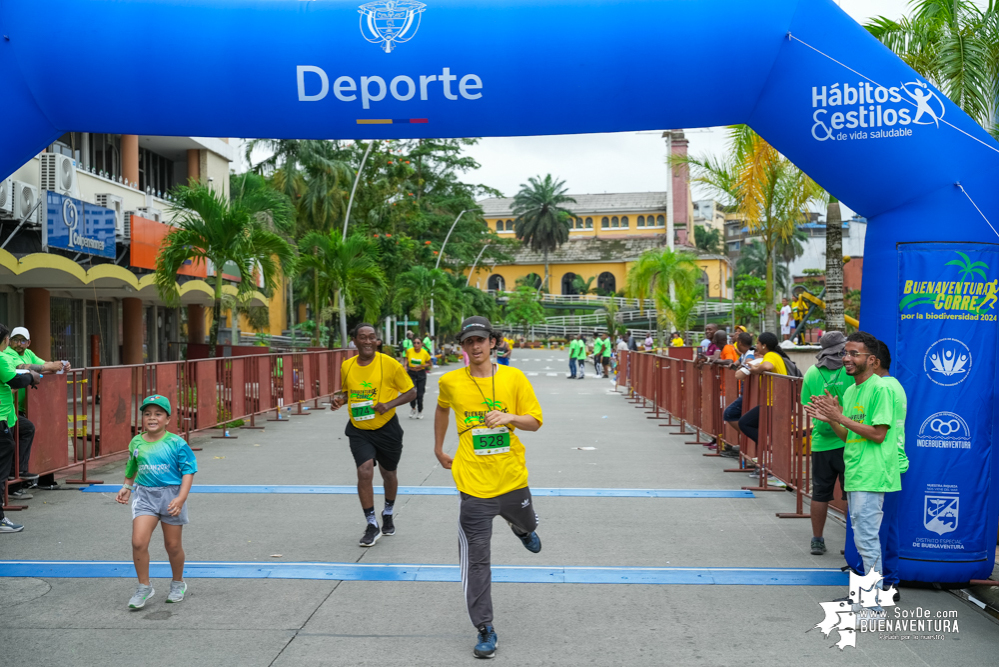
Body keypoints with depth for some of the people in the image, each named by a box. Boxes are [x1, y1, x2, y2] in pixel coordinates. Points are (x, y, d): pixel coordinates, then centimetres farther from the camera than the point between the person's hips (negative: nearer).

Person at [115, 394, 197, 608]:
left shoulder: (176, 443, -9)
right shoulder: (136, 443, 4)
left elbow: (188, 471, -10)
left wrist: (181, 498, -18)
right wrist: (126, 487, 10)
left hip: (171, 494, -3)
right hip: (145, 495, 3)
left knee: (173, 544, 8)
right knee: (138, 542, -11)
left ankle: (178, 583, 32)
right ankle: (144, 587, 7)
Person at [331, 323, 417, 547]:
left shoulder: (389, 364, -12)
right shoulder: (346, 366, 0)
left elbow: (411, 392, -6)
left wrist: (388, 405, -20)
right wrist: (340, 399, -6)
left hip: (387, 429, -1)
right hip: (359, 430, 1)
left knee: (389, 473, 15)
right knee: (364, 471, -16)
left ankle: (388, 512, 44)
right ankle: (372, 525, -3)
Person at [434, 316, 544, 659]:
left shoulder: (514, 377, -4)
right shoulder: (450, 381, -2)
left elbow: (535, 421, -1)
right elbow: (442, 409, 20)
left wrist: (511, 417, -21)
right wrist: (439, 449, 24)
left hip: (513, 478, 2)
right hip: (475, 485, -1)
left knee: (527, 525, 28)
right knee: (476, 560, -3)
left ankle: (522, 530, 67)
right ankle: (485, 629, 9)